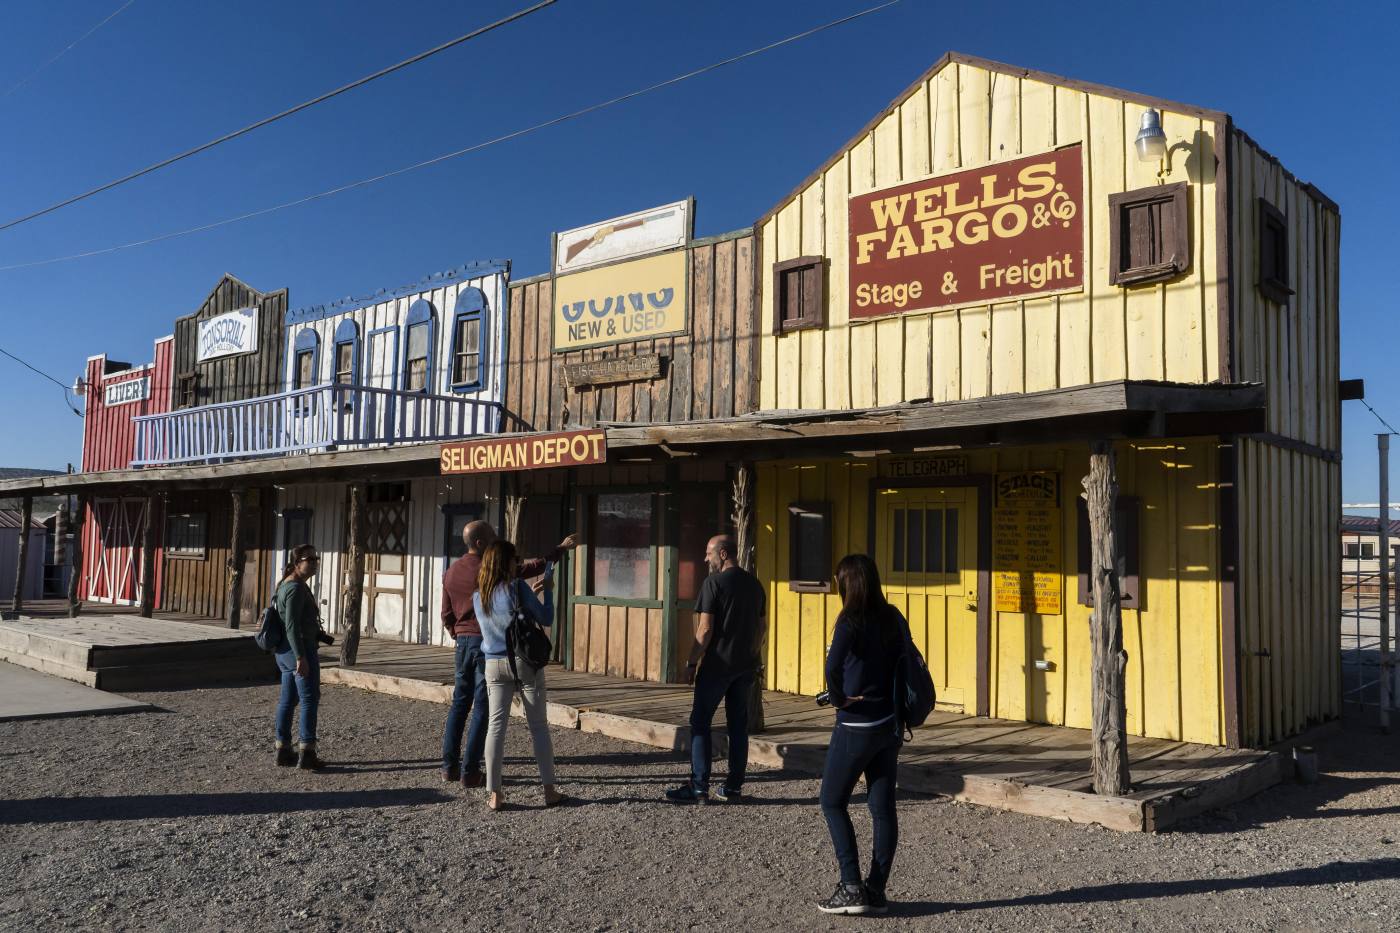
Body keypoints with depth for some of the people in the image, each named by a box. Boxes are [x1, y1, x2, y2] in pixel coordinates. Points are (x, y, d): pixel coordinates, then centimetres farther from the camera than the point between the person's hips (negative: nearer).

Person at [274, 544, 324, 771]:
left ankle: (283, 752, 17)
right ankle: (307, 754, -5)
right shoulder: (296, 588, -16)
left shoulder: (287, 584, 15)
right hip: (300, 649, -10)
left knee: (287, 701, 12)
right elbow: (292, 625, -23)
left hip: (285, 651, 10)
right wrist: (301, 657, -25)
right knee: (310, 700, -5)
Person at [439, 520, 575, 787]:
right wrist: (561, 548, -3)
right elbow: (533, 567, -13)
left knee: (460, 702, 14)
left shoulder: (451, 572, 7)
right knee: (482, 707, -1)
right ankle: (470, 771, 0)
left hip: (463, 641, 7)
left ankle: (449, 765, 17)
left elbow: (447, 614, 12)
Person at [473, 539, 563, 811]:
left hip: (494, 665, 4)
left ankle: (494, 794, 3)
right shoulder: (517, 587, -11)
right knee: (538, 726, 6)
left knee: (496, 726, 5)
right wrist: (548, 591, 6)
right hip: (525, 662, -4)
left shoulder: (478, 597, 5)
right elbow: (545, 619, -7)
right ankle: (549, 790, 11)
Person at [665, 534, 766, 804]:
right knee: (738, 724, 10)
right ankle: (734, 787, 14)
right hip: (746, 667, 6)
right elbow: (760, 628, 14)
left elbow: (705, 629, -14)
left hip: (717, 665, -6)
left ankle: (699, 787, 2)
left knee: (700, 723, 2)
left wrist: (692, 663, -7)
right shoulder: (755, 584, 9)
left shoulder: (714, 582, -11)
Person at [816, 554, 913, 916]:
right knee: (883, 807, 10)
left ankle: (852, 888, 4)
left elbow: (834, 666, -31)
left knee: (833, 803, 7)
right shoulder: (893, 618, 4)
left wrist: (838, 698, -15)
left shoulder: (851, 621, -16)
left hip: (856, 726, -7)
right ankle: (876, 890, 16)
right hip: (890, 724, 7)